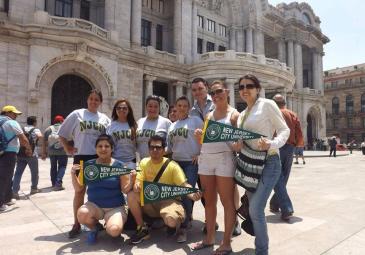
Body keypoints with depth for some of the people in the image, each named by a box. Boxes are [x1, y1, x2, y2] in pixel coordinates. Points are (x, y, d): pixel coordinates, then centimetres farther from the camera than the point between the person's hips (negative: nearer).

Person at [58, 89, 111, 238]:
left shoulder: (105, 119, 8)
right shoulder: (77, 114, 3)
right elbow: (62, 134, 7)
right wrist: (68, 149, 0)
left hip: (99, 158, 2)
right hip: (81, 157, -2)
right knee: (79, 191, 4)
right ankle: (76, 224, 15)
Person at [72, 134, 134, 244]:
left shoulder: (119, 165, -6)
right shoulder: (88, 165, 1)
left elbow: (125, 190, -5)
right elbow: (79, 188, 5)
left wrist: (131, 180, -24)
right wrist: (73, 175, -12)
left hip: (115, 207, -2)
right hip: (94, 205, 2)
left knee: (114, 231, -27)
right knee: (82, 213, -30)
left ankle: (113, 222, 12)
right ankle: (93, 228, 5)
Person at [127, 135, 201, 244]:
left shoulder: (172, 165, -12)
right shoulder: (144, 162, 0)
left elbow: (184, 185, -16)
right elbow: (138, 181, -5)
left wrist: (192, 194, -38)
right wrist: (136, 185, -31)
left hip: (168, 201, -4)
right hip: (149, 201, 4)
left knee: (171, 220, -35)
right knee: (131, 195, -22)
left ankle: (174, 224, 7)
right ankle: (142, 229, -5)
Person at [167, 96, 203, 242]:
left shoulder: (195, 120, 0)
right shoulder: (172, 126, 15)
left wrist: (200, 154, -11)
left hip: (191, 162, -5)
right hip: (176, 162, 6)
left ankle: (183, 228, 0)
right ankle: (188, 217, 30)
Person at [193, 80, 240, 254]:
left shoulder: (234, 115, 1)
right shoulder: (209, 115, 16)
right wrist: (199, 135, -2)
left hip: (224, 159, -6)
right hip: (205, 159, 6)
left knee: (227, 202, 3)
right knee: (209, 201, 13)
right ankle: (210, 237, 27)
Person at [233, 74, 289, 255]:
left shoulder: (267, 105, -6)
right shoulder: (242, 114, 15)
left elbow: (284, 130, -8)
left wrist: (271, 144, -27)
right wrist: (238, 145, -3)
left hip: (268, 163, -7)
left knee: (255, 210, -13)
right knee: (254, 209, 13)